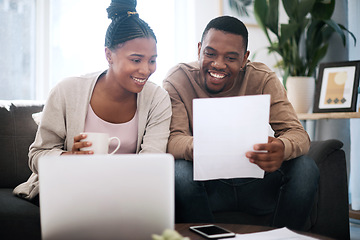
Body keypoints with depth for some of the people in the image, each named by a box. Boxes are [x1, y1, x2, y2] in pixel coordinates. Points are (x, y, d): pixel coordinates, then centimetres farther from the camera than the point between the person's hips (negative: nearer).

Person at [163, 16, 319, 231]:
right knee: (179, 171, -33)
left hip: (255, 183, 2)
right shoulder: (178, 80, -7)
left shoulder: (262, 80, -4)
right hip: (205, 184, -1)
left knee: (306, 168, -23)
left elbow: (298, 133, -12)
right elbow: (172, 138, -19)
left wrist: (282, 148, -39)